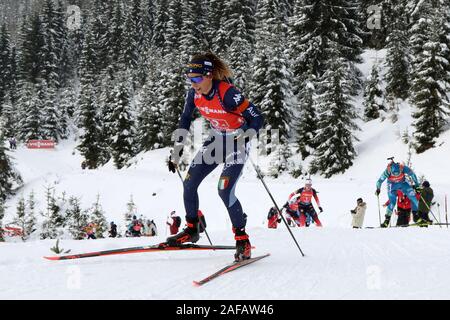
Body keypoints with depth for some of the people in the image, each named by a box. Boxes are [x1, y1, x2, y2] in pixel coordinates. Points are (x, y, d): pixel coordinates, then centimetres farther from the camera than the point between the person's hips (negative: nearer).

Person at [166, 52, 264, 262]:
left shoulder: (227, 93, -30)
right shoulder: (194, 94, -11)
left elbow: (257, 118, -29)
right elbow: (185, 121, 6)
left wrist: (245, 137, -45)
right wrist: (176, 152, 8)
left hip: (237, 141, -7)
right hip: (216, 139, 7)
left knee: (225, 191, -20)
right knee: (189, 184, 1)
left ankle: (242, 240, -6)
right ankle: (191, 230, 21)